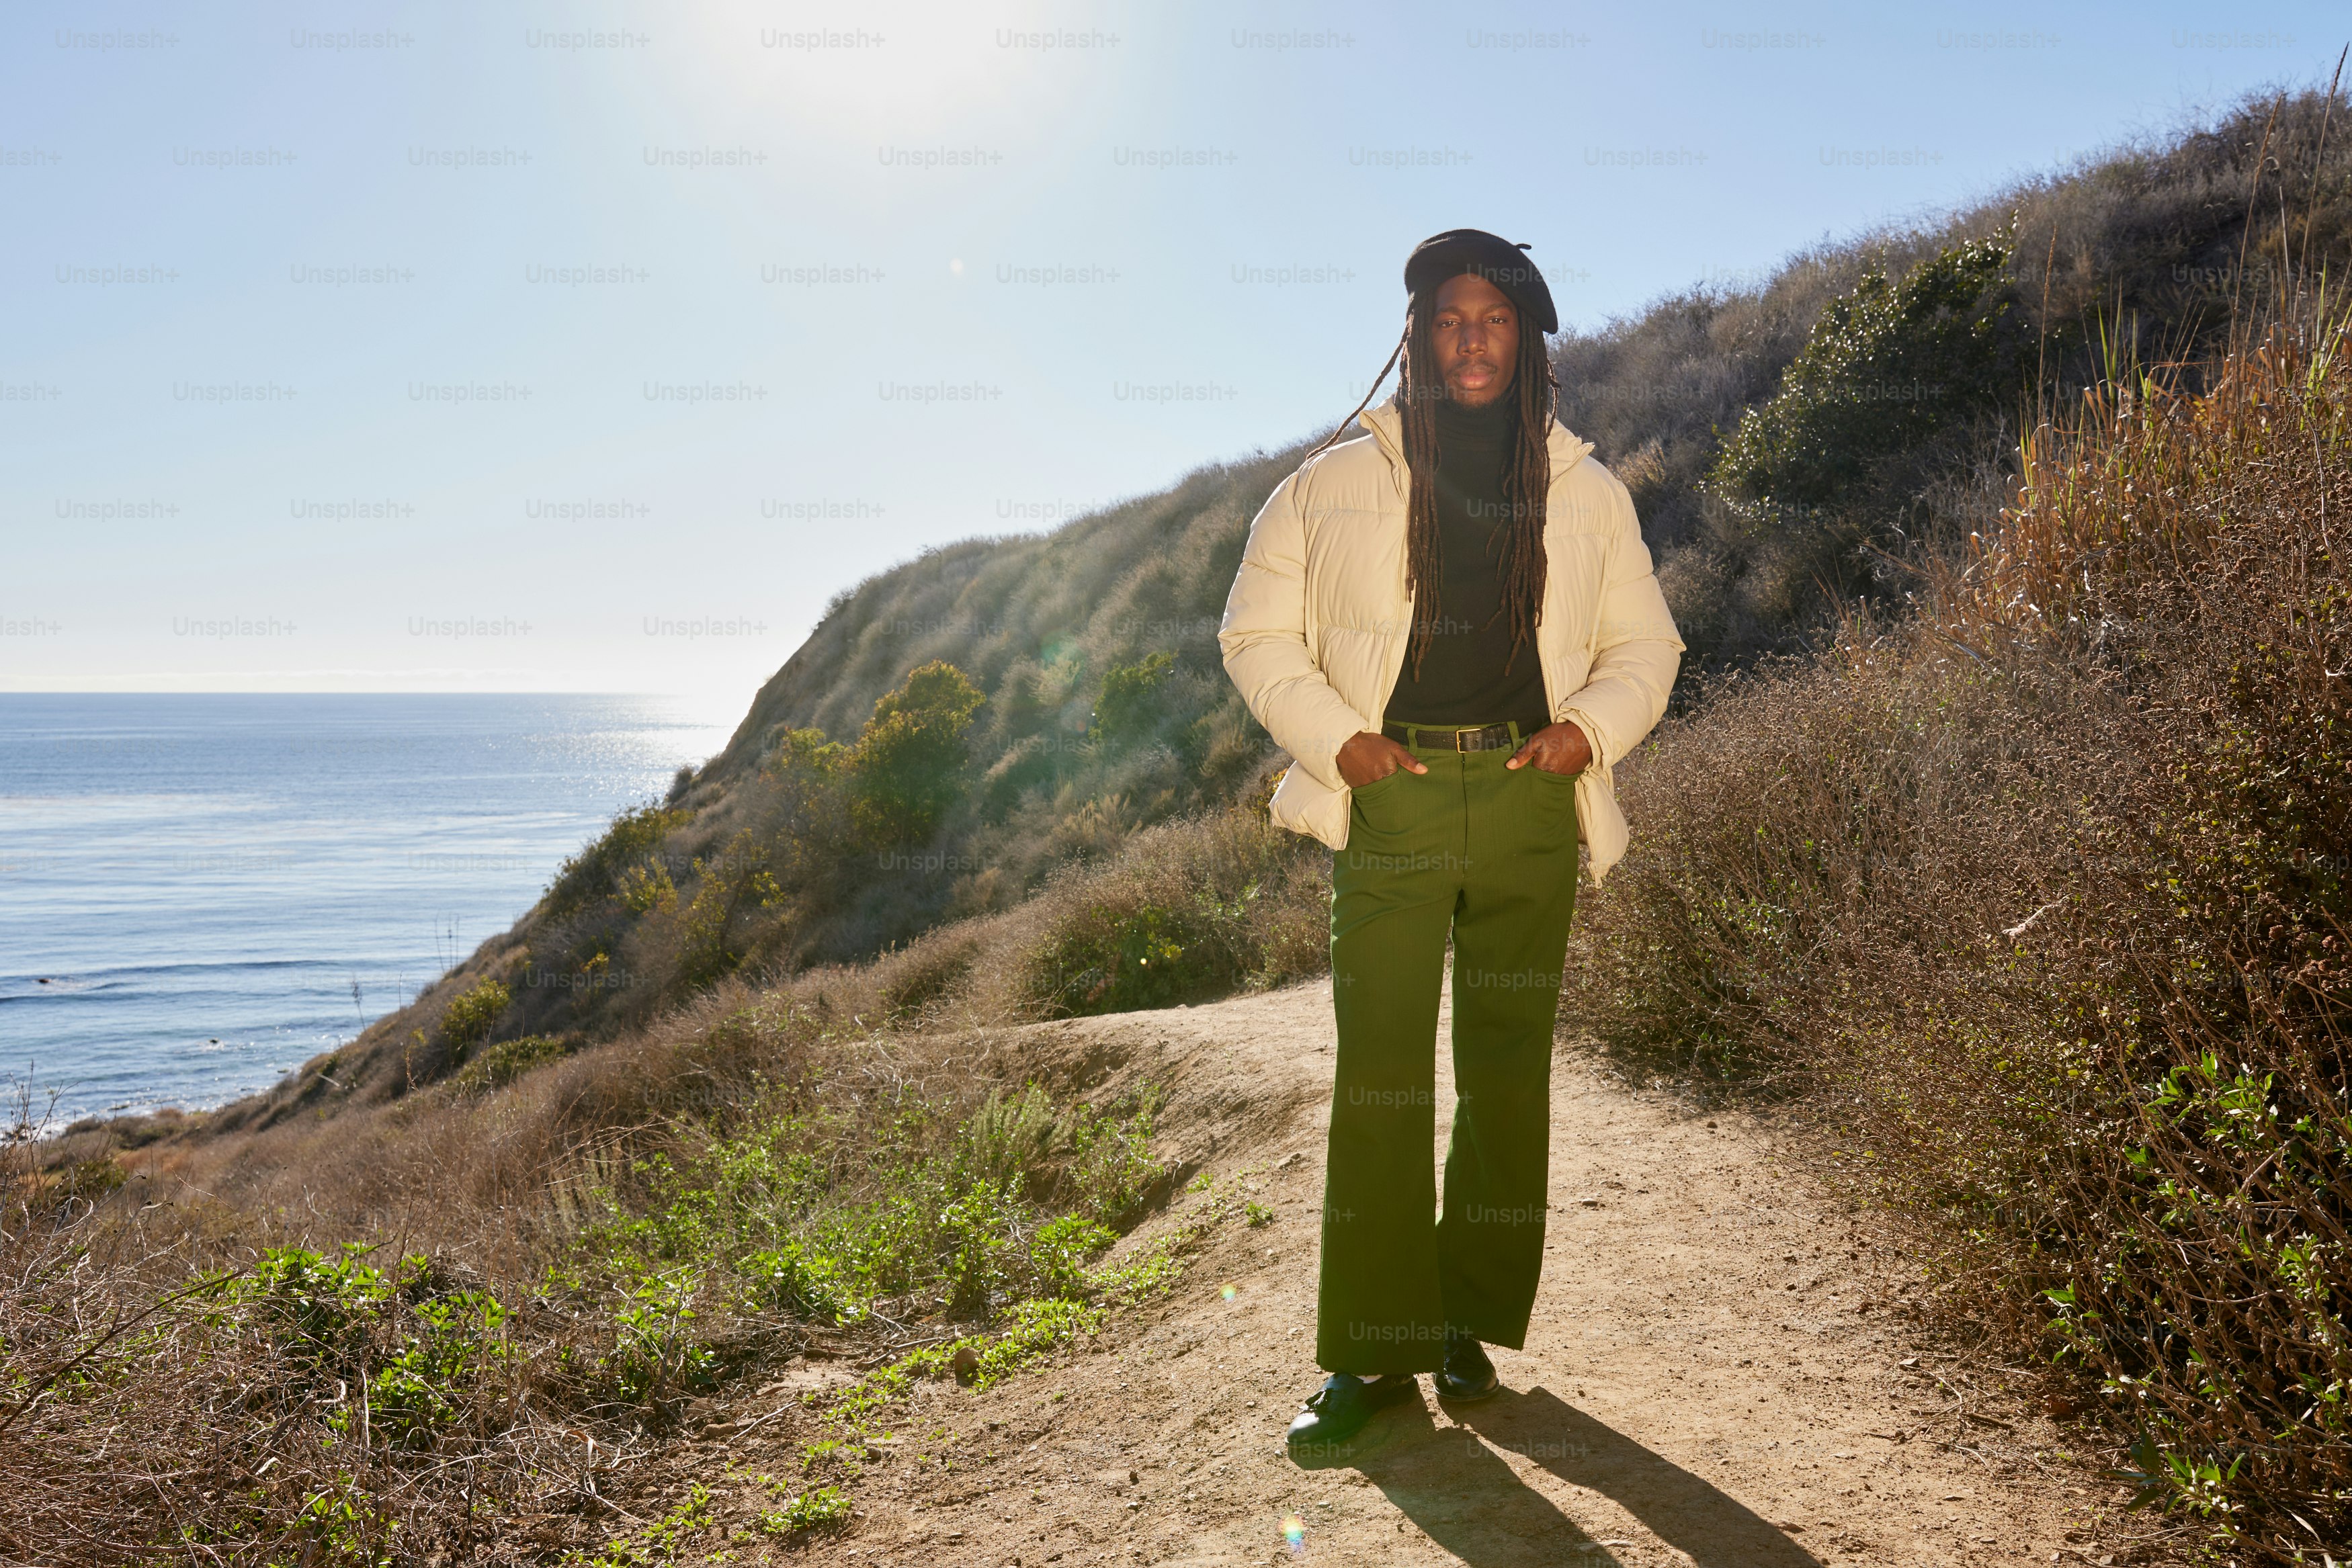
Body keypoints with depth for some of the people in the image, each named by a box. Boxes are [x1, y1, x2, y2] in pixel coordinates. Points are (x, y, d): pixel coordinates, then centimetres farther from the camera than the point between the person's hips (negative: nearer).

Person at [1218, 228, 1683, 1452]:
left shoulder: (1587, 492, 15)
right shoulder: (1336, 481, 9)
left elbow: (1644, 643, 20)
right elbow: (1258, 632, 10)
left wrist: (1591, 726, 0)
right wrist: (1336, 737, -5)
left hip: (1528, 799, 2)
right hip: (1393, 794, -2)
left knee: (1509, 1067, 4)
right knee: (1380, 1072, -6)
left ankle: (1472, 1327, 18)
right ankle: (1373, 1352, 3)